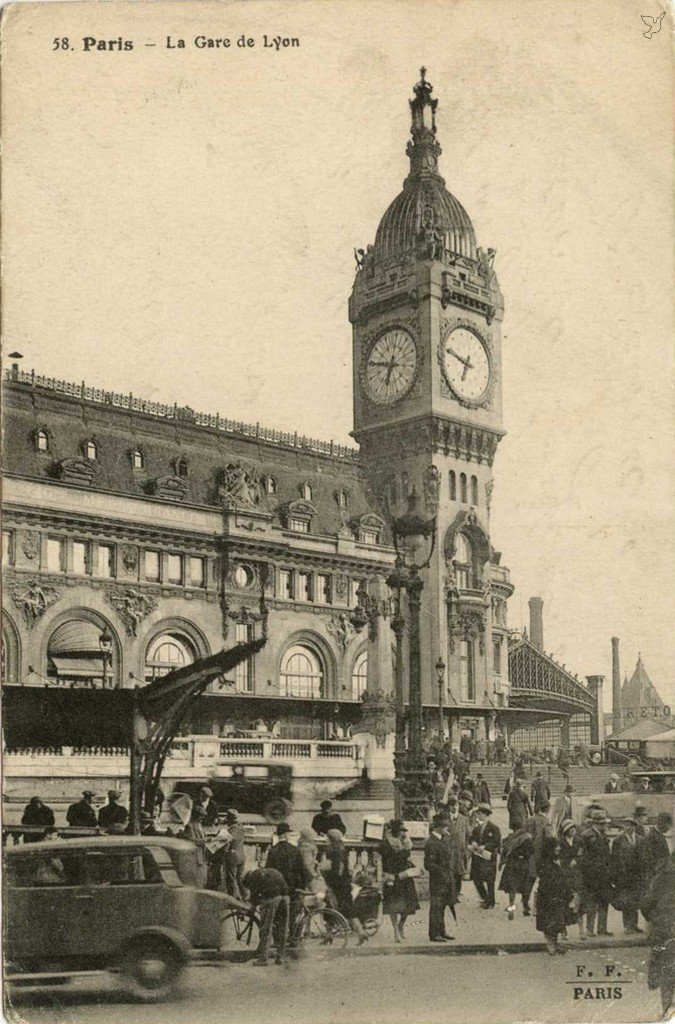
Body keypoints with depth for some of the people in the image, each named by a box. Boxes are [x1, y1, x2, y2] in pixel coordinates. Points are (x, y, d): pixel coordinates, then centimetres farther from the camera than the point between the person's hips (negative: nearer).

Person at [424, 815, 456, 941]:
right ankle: (434, 934, 6)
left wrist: (449, 877, 14)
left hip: (445, 880, 9)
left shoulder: (440, 840, 10)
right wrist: (442, 873, -20)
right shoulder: (431, 843, -20)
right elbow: (428, 865, -21)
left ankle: (441, 932, 25)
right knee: (436, 907, -1)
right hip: (437, 881, -9)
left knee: (441, 907, 16)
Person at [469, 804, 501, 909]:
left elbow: (496, 842, -14)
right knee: (476, 879, 8)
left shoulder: (493, 827, -11)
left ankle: (490, 902, 14)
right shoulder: (476, 826, 8)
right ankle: (484, 898, 27)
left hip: (488, 857, -6)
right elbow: (471, 837, 14)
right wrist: (473, 843, -8)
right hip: (477, 857, 6)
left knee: (489, 881, 1)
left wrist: (484, 847, -19)